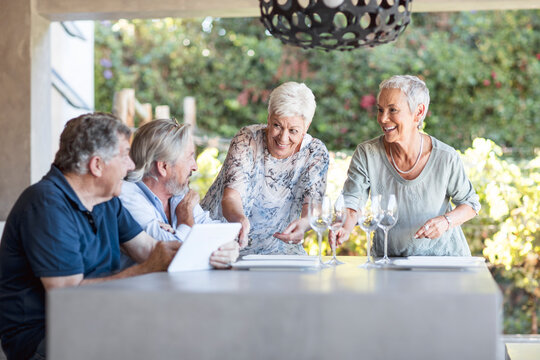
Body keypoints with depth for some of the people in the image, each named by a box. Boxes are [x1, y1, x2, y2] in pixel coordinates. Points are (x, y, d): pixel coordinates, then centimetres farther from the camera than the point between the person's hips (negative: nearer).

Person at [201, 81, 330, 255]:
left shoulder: (316, 153, -5)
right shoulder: (247, 140, -12)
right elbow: (230, 197, -23)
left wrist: (303, 223, -42)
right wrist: (240, 219, -48)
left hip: (276, 247, 3)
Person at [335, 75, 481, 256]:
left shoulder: (446, 158, -12)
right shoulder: (366, 154, -8)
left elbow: (470, 204, 1)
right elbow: (351, 203, -13)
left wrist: (446, 221, -18)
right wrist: (343, 228, -34)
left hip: (442, 253, -1)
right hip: (388, 257, 1)